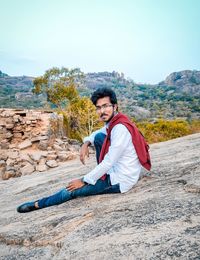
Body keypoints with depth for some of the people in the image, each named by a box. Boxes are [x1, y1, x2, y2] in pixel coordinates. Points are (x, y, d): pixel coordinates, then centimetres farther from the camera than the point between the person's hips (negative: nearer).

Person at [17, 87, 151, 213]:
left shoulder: (120, 129, -26)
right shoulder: (114, 121, 2)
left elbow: (108, 162, -25)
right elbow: (97, 133, 20)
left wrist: (84, 181, -15)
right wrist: (86, 143, -1)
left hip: (121, 181, -9)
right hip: (117, 169, 9)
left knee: (72, 190, -6)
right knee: (99, 137, 7)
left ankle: (38, 204, 16)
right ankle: (101, 175, 13)